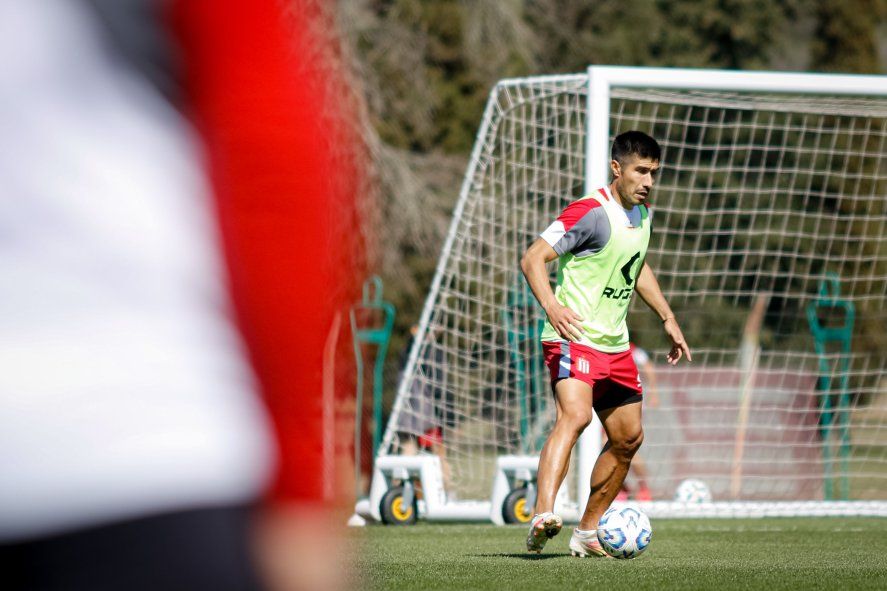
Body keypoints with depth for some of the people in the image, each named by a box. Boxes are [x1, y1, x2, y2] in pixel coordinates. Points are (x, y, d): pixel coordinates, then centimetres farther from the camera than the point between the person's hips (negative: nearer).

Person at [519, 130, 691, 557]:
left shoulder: (641, 215, 12)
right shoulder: (591, 212, -15)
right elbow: (533, 258, -19)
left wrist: (667, 318, 28)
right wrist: (551, 306, -35)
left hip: (615, 345, 9)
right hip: (574, 339, -9)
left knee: (628, 438, 13)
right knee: (575, 415, -31)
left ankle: (587, 532, 26)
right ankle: (543, 517, -46)